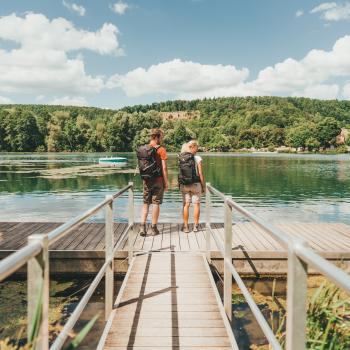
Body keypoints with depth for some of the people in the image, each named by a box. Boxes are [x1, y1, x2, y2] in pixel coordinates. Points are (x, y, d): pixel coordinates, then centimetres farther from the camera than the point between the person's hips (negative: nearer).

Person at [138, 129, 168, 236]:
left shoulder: (142, 149, 6)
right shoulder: (161, 149, -9)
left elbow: (140, 166, 9)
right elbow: (164, 168, -11)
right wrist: (166, 182, -4)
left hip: (146, 180, 4)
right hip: (157, 180, -4)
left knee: (145, 203, 12)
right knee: (156, 203, 4)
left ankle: (142, 227, 3)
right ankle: (153, 228, 11)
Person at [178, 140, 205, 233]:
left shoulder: (181, 158, -1)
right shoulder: (197, 158, -9)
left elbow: (180, 172, -6)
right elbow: (200, 173, -8)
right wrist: (203, 186, 0)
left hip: (184, 184, 3)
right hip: (195, 184, -3)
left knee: (186, 205, 8)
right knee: (196, 204, 8)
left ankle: (186, 226, 11)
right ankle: (195, 226, 13)